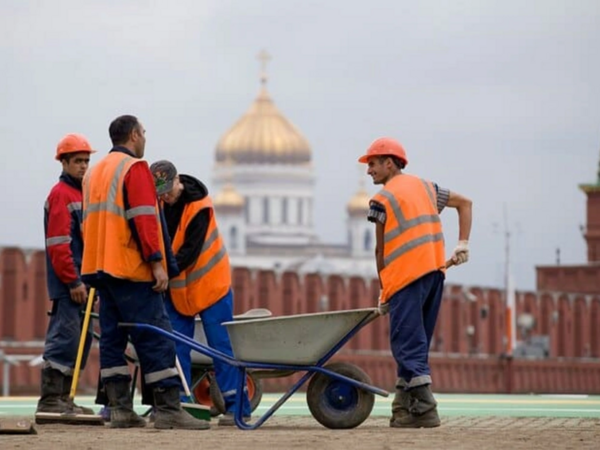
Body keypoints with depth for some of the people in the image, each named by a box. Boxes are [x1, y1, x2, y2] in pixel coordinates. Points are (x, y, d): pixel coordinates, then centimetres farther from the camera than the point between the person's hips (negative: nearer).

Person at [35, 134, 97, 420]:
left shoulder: (81, 194, 20)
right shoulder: (61, 194, -10)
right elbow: (58, 243, -17)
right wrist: (73, 281, -20)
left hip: (81, 281, 10)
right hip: (67, 283, -10)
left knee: (80, 340, 11)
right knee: (64, 338, -11)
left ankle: (62, 398, 16)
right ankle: (50, 400, -10)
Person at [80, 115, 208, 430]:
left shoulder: (94, 173, 20)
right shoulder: (135, 169, -8)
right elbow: (144, 219, -17)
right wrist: (156, 262, -19)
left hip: (99, 268, 9)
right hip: (131, 270, -9)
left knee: (113, 338, 8)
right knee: (156, 338, -9)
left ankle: (119, 409, 5)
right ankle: (168, 409, -13)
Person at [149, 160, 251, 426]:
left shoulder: (199, 206, -22)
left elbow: (190, 252, -25)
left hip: (209, 283, -5)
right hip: (175, 287, 5)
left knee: (221, 345, -4)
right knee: (176, 347, 3)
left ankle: (237, 405, -3)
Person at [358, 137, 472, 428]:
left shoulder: (382, 199, -1)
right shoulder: (425, 187, 19)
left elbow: (381, 249, 1)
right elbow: (464, 203, 23)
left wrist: (383, 291, 9)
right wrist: (463, 245, 13)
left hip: (406, 274, -7)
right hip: (435, 272, 7)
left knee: (408, 344, -7)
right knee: (415, 342, 12)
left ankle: (425, 410, -14)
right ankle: (404, 407, 13)